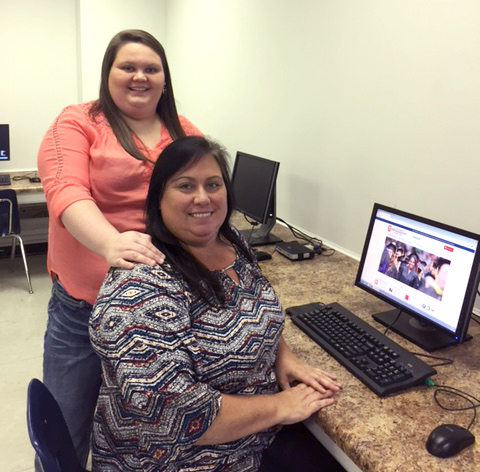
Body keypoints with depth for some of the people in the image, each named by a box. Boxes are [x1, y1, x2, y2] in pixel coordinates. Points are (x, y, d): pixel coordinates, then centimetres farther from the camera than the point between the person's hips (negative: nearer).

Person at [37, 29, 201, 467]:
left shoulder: (187, 136, 7)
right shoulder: (77, 123, -3)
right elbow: (66, 191, -19)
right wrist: (110, 243, -38)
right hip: (84, 304, -2)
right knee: (65, 436, 12)